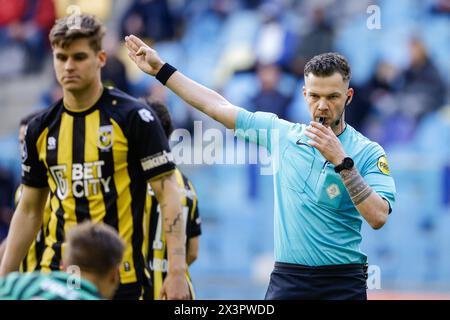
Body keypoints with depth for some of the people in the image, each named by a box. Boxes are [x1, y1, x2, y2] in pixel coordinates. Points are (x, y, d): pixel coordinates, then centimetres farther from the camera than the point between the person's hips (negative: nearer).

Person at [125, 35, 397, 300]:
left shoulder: (369, 153, -3)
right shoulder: (281, 132, 8)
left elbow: (378, 217, -16)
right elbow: (216, 106, 15)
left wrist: (341, 161, -21)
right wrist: (161, 69, 18)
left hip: (342, 284, -3)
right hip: (287, 279, 3)